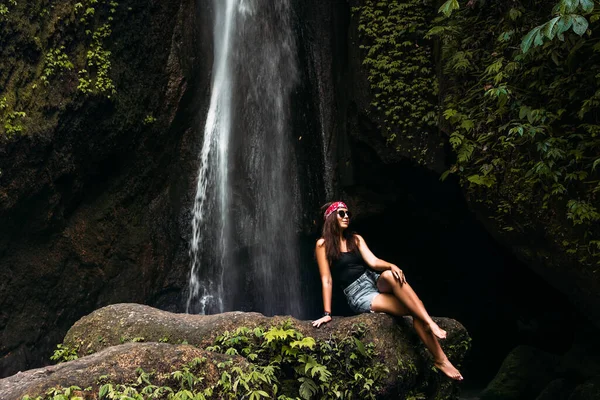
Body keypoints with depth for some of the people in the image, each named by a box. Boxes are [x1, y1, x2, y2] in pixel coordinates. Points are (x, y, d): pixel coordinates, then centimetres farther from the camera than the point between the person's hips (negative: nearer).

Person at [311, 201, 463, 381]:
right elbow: (327, 280, -8)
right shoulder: (323, 244, -3)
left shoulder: (355, 239, 12)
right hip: (358, 294, -4)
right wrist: (327, 313, -12)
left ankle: (431, 323, -30)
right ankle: (440, 359, -21)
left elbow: (373, 262, -4)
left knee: (390, 275, -34)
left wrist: (392, 266, -25)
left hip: (374, 280, 5)